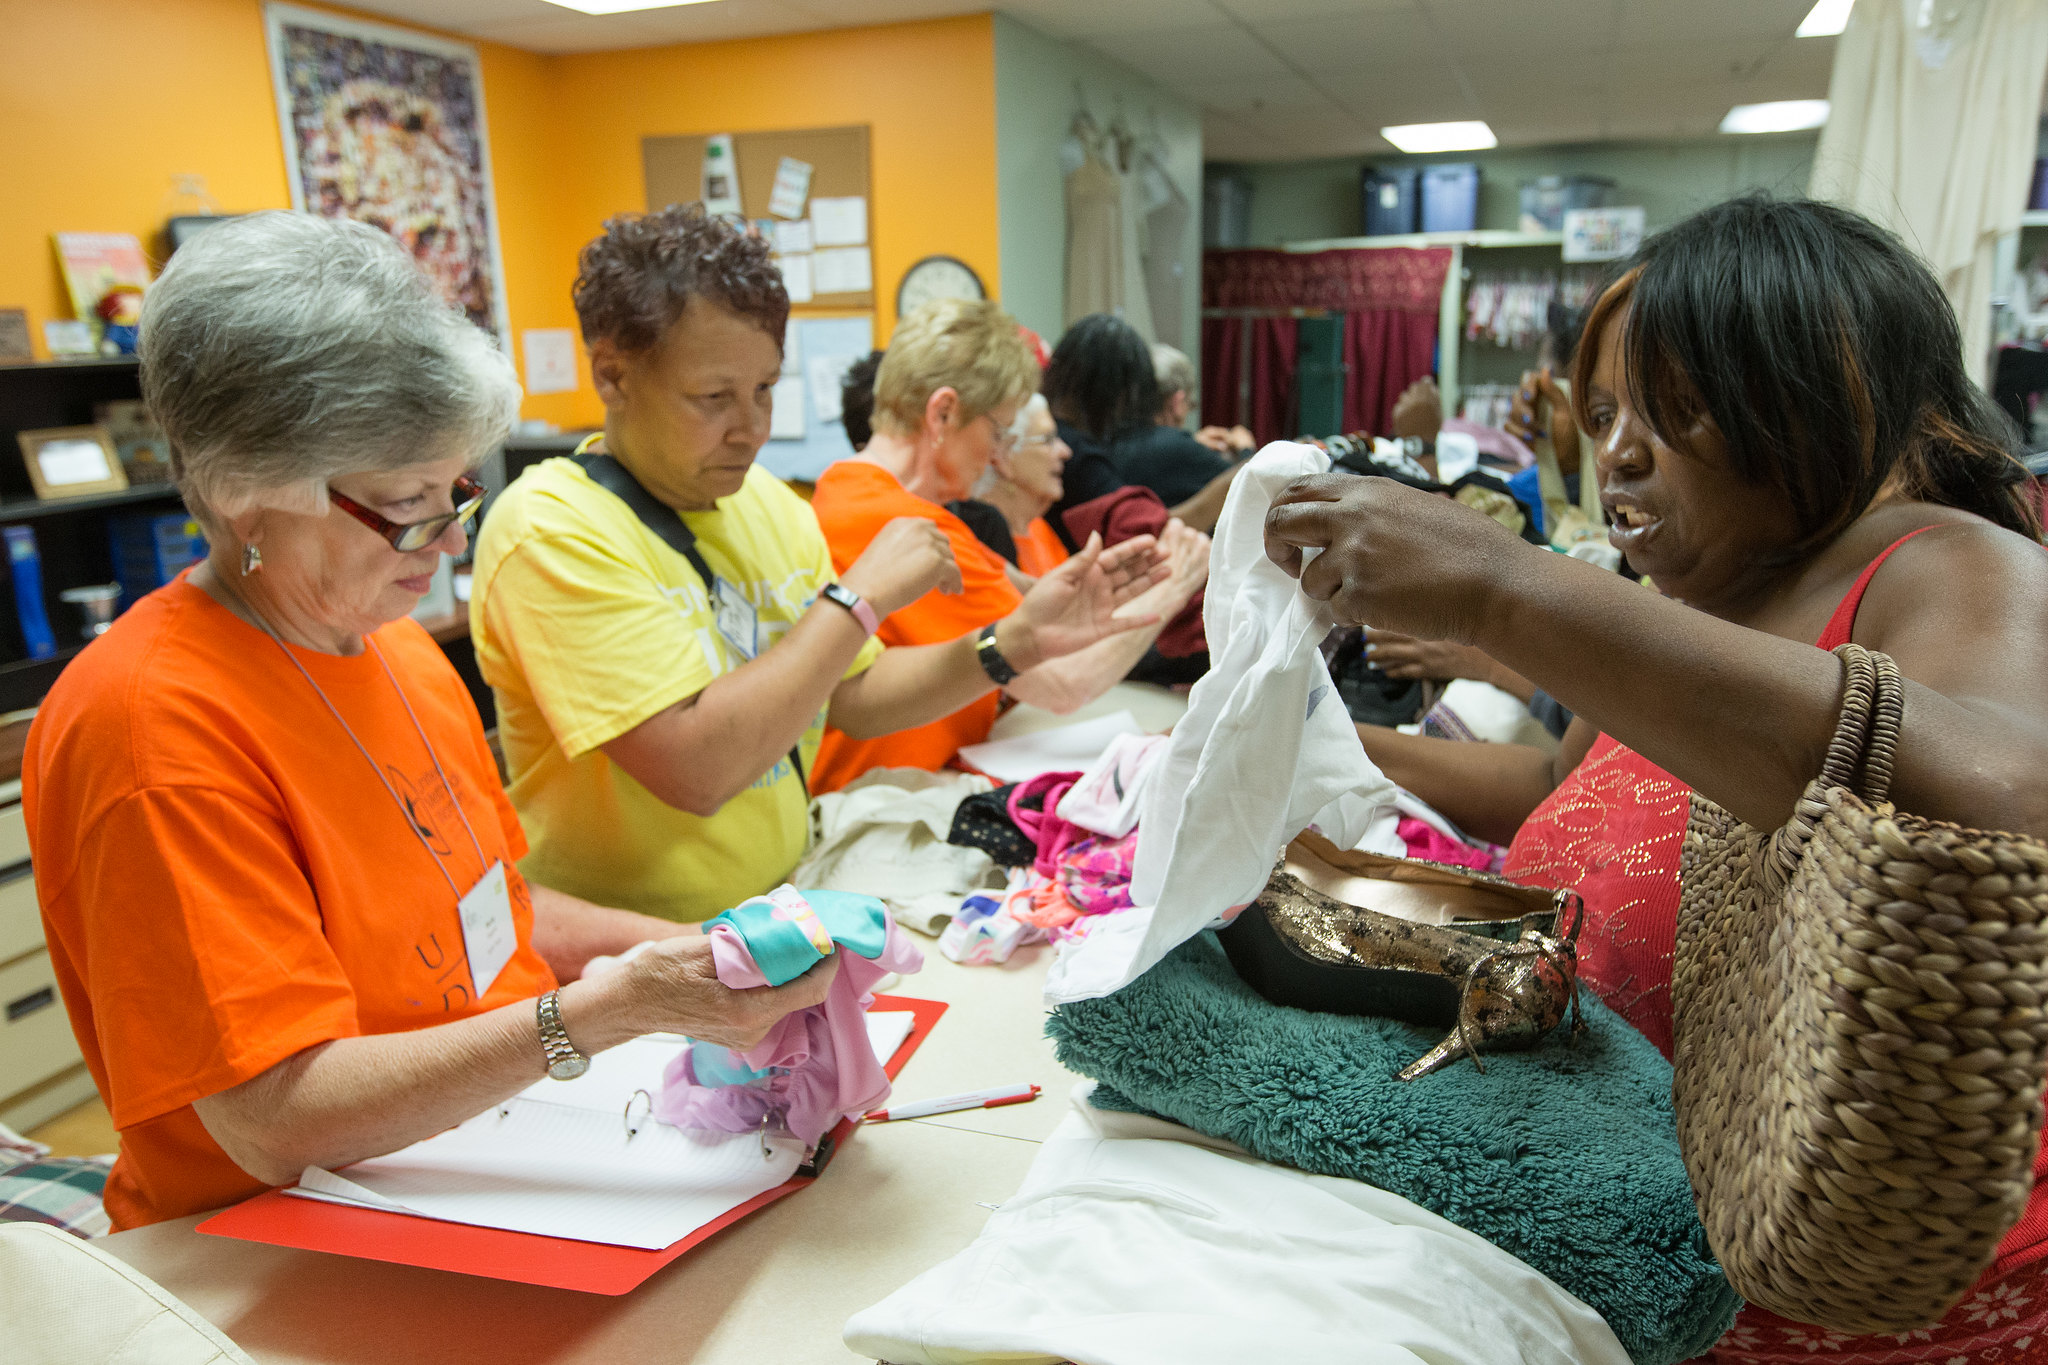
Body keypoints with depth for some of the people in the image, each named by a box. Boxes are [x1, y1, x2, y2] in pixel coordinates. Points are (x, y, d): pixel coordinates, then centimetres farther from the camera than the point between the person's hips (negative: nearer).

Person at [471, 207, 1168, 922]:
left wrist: (1016, 642, -3)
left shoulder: (769, 504, 7)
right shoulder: (548, 532, -18)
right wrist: (859, 597, -20)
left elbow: (853, 693, 11)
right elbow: (695, 768, -27)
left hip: (781, 906, 6)